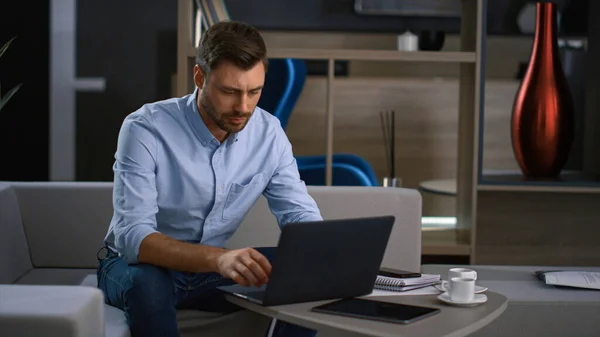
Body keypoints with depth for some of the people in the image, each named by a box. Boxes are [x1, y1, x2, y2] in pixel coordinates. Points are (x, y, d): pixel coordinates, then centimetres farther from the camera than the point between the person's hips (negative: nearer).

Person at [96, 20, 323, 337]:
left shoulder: (269, 132, -9)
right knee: (147, 282, -38)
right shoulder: (144, 129, -24)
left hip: (209, 267, 4)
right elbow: (133, 236, -32)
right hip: (137, 264, -4)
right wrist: (218, 258, -50)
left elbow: (301, 214, -6)